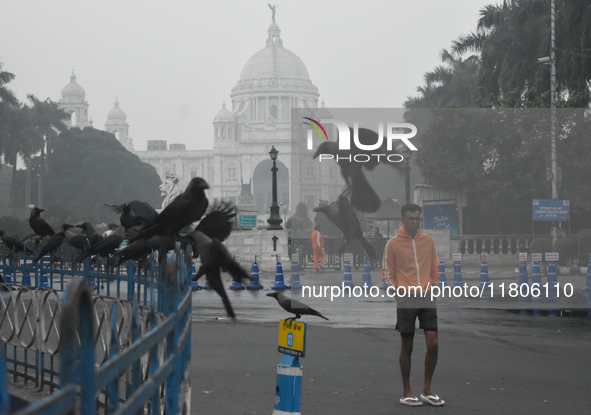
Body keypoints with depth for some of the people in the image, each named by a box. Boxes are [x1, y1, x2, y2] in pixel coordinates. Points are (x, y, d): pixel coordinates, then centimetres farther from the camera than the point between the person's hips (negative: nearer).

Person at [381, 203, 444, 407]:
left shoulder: (428, 241, 10)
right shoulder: (393, 244, -1)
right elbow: (387, 273, 0)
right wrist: (399, 294, -8)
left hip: (427, 299, 3)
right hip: (406, 300, -3)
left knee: (433, 344, -4)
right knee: (407, 347, 3)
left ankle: (427, 390, 8)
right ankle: (406, 392, 12)